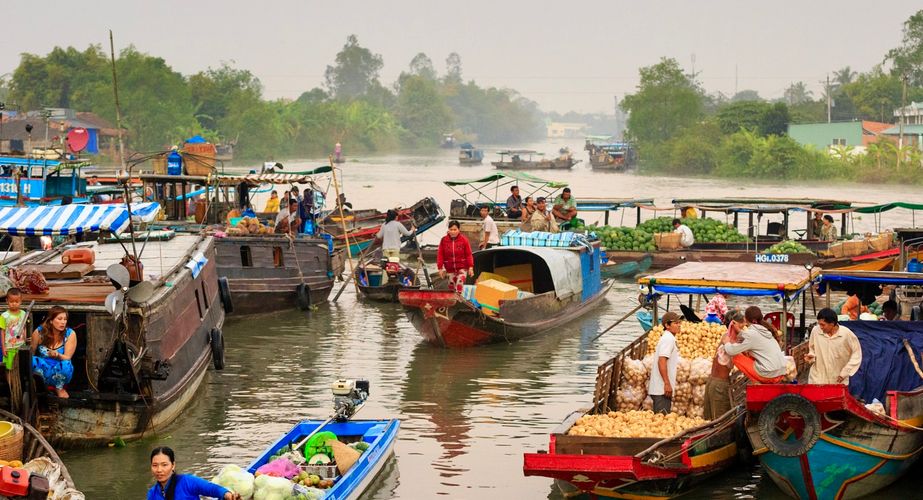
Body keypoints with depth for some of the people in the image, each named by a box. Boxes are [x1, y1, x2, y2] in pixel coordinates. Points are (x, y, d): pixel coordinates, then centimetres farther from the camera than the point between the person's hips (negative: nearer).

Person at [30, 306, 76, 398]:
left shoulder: (70, 334, -9)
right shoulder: (39, 332, -8)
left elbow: (67, 358, -13)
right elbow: (31, 353, 2)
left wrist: (58, 355, -32)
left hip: (60, 370, -1)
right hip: (43, 369, 1)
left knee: (65, 365, -36)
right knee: (32, 361, -31)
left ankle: (59, 388, -2)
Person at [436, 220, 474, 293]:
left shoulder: (463, 239, -5)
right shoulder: (444, 240, -1)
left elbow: (468, 254, -4)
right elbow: (440, 255, 0)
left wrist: (470, 267, -9)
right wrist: (440, 268, -4)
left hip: (462, 268, -3)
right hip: (450, 269, 3)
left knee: (459, 284, -19)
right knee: (451, 287, 9)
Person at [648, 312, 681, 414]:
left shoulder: (668, 338, 18)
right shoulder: (668, 338, -12)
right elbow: (661, 361, -21)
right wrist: (667, 384, -22)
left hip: (659, 388, 10)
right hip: (662, 389, -10)